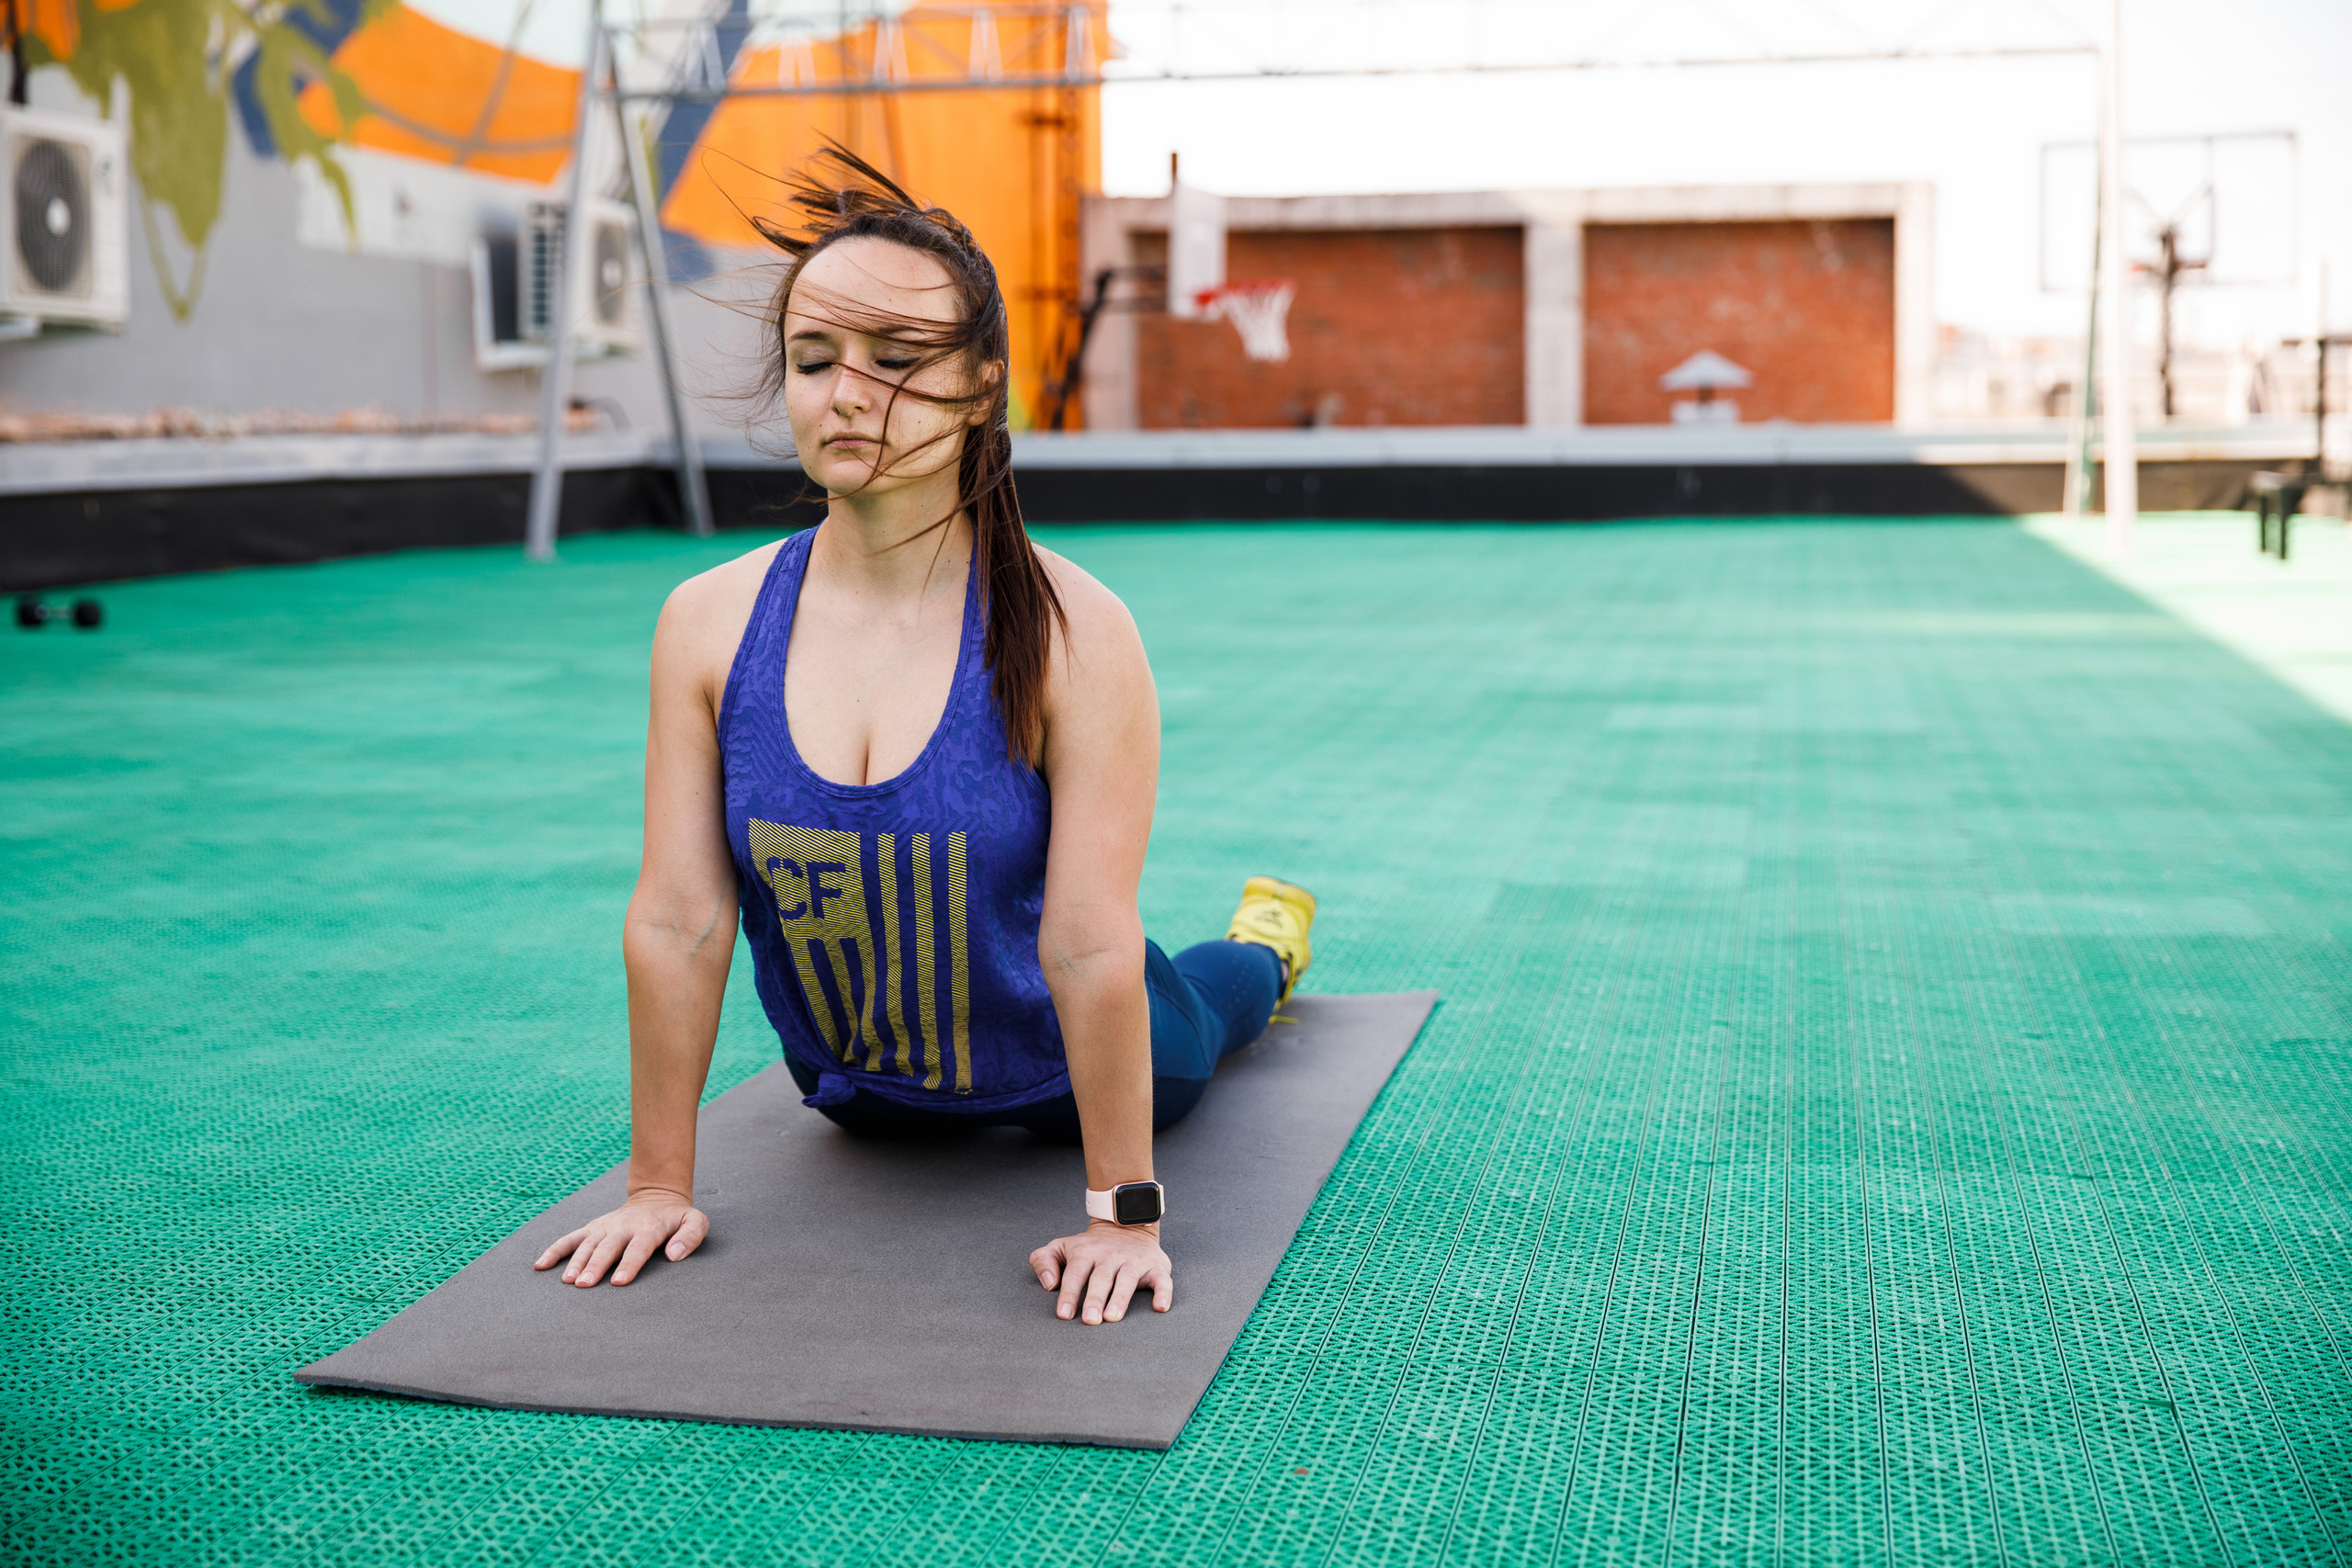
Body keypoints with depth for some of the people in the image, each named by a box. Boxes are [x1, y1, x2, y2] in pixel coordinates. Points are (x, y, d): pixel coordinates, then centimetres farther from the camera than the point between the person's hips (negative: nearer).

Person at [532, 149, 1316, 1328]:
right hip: (860, 1098, 3)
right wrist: (658, 1184, -15)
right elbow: (677, 920, -18)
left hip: (1061, 1077, -2)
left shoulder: (1075, 637, -31)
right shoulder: (707, 626, -21)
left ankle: (1267, 936, 65)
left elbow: (1089, 945, -31)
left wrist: (1122, 1212, -27)